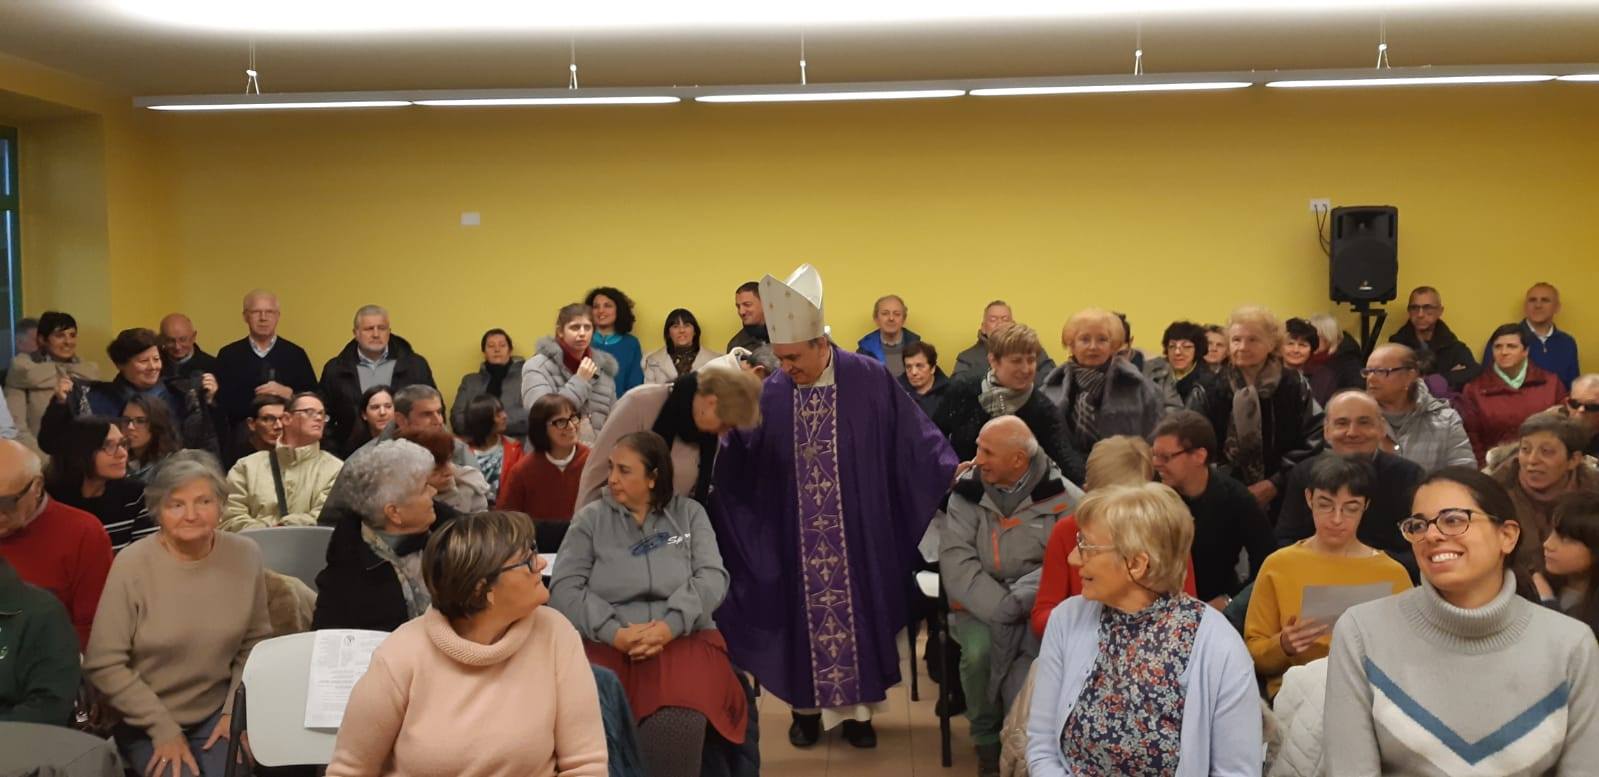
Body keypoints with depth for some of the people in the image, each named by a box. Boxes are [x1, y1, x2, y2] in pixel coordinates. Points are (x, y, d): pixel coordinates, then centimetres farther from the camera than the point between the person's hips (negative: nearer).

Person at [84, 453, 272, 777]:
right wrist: (163, 728, -11)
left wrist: (235, 710, -4)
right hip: (146, 723, -2)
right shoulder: (132, 565, -14)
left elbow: (255, 642, 6)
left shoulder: (245, 556, -5)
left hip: (217, 713, 2)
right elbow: (104, 664, -11)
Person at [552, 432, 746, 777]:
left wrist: (670, 625, -16)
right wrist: (615, 633, -14)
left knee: (678, 722, -33)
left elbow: (713, 578, 1)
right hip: (607, 641, 0)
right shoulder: (590, 519, 12)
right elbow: (563, 589, 1)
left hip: (683, 637, 0)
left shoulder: (689, 513, 13)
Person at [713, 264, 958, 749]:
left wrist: (952, 471, -4)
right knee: (804, 612, 9)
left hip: (856, 533, -2)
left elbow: (912, 437, -3)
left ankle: (857, 708, 19)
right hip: (797, 537, 2)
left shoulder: (870, 381, -8)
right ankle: (807, 706, 22)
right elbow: (745, 464, 2)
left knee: (855, 610, 6)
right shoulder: (772, 393, -1)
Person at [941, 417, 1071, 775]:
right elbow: (956, 560, -8)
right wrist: (998, 608, -19)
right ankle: (986, 739, -2)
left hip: (1036, 604, -1)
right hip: (979, 603, 1)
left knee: (1035, 652, -30)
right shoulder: (967, 492, 1)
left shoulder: (1058, 494, -4)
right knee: (979, 651, -28)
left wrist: (1017, 602, -22)